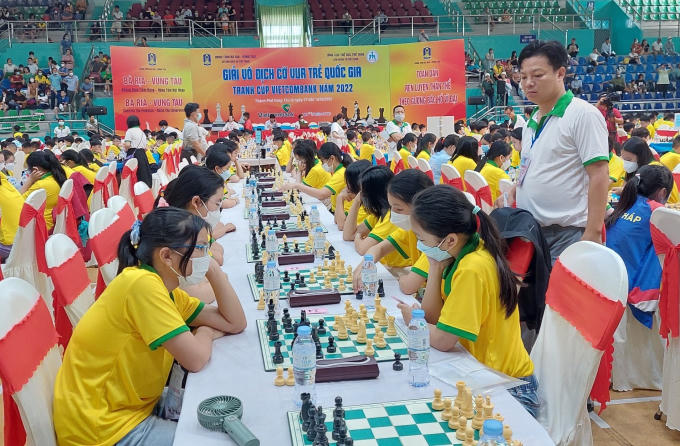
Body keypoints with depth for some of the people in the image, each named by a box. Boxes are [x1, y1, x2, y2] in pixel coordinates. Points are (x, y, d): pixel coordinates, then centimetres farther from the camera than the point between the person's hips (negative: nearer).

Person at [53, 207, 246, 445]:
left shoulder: (167, 291, 5)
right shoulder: (142, 283, -23)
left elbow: (236, 323, 4)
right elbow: (195, 359, -25)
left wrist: (214, 270, -5)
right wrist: (205, 333, -4)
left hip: (136, 407, 9)